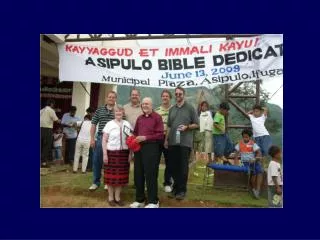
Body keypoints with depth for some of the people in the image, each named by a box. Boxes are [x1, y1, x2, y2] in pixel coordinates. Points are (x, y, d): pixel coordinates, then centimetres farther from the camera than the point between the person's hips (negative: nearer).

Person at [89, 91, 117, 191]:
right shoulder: (99, 110, 7)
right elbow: (93, 125, 9)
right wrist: (92, 138, 2)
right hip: (100, 138, 2)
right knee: (97, 160, 7)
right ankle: (96, 182, 22)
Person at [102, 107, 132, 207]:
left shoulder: (127, 124, 7)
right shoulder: (109, 124, -2)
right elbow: (104, 140, -2)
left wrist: (130, 154, 4)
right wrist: (105, 154, -8)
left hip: (123, 153, 3)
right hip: (111, 152, -2)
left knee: (121, 175, 7)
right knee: (111, 175, 3)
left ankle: (117, 197, 22)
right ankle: (111, 197, 19)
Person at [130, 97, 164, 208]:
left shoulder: (157, 117, -3)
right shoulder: (139, 118, 15)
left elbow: (160, 135, -11)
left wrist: (145, 138, -17)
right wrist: (134, 139, 0)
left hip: (151, 148, -6)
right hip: (139, 148, 6)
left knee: (150, 175, -3)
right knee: (138, 174, 10)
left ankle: (153, 201, 9)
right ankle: (140, 199, 23)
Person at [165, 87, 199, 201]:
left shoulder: (190, 108, 1)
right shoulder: (172, 109, 14)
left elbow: (196, 124, 0)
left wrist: (186, 127, -16)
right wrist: (166, 139, 11)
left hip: (185, 142, -4)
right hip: (172, 142, 4)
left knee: (183, 167, 1)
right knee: (173, 166, 9)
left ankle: (182, 190, 13)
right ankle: (176, 187, 23)